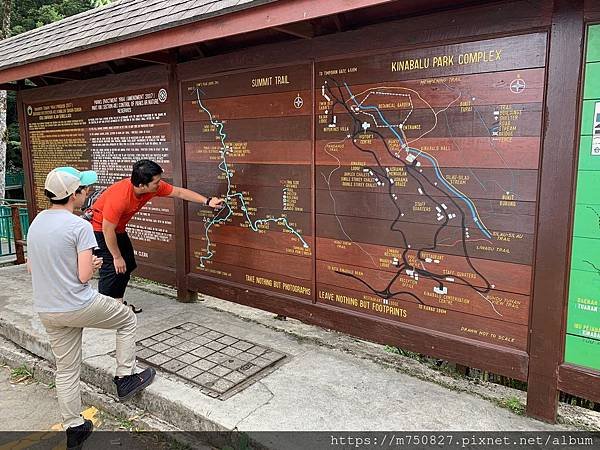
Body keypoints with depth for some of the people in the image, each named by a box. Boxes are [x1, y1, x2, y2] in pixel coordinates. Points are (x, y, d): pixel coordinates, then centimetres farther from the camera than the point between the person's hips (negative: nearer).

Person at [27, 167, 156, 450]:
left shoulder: (36, 223, 5)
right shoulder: (79, 226, -18)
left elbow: (31, 269, 13)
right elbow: (84, 276, -19)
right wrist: (94, 264, 1)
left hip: (46, 312, 7)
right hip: (79, 306, -7)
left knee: (66, 370, 17)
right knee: (128, 320, 18)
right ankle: (125, 378, 20)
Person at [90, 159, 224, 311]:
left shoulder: (154, 186, -19)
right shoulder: (120, 196, -38)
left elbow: (179, 192, -5)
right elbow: (107, 229, -29)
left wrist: (207, 201, -8)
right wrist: (117, 257, -19)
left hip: (118, 228, 8)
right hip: (99, 228, -8)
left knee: (128, 265, 9)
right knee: (112, 269, -13)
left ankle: (118, 303, 22)